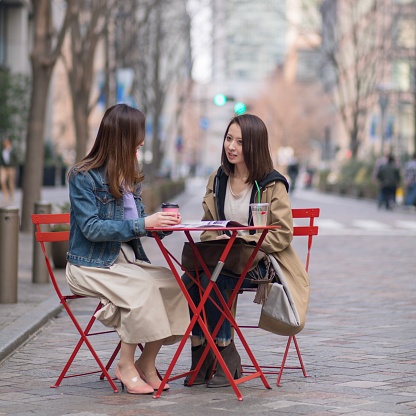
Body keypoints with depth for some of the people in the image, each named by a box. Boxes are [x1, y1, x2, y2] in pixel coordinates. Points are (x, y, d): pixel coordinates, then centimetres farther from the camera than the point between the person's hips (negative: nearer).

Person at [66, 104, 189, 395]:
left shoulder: (129, 175, 13)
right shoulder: (83, 176, -10)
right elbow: (91, 228, -18)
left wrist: (160, 222, -7)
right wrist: (143, 224, -24)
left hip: (127, 259, 7)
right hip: (90, 265, -7)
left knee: (173, 281, -19)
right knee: (143, 287, -31)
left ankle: (146, 362, -7)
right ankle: (126, 366, -15)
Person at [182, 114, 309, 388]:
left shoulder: (273, 185, -6)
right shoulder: (217, 180, 11)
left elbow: (282, 235, -10)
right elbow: (208, 226, 17)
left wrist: (240, 241, -18)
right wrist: (214, 241, -7)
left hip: (261, 262, -5)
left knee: (210, 280, -31)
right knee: (188, 280, -27)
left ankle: (228, 357, -16)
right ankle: (200, 357, -17)